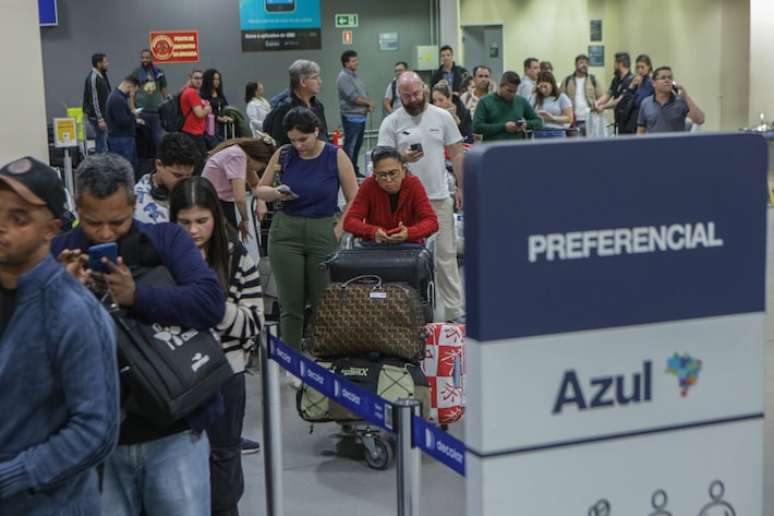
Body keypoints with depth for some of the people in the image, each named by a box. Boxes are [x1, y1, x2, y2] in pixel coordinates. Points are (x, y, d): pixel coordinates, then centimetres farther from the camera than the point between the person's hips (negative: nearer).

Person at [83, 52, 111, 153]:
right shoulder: (93, 78, -17)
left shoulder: (102, 76, 12)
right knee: (101, 146, -7)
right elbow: (94, 100, -20)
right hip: (97, 116, -9)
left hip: (104, 114, 9)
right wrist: (99, 119, -22)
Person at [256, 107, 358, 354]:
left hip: (323, 232, -1)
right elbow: (260, 190, 11)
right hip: (286, 232, 1)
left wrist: (338, 231, -6)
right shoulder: (283, 155, 2)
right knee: (290, 303, 2)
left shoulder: (336, 156, -3)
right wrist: (277, 193, -10)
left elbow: (354, 199, 0)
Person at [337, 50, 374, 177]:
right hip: (351, 117, -9)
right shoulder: (344, 77, -13)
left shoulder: (355, 76, 15)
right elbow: (353, 98, -20)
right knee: (350, 146, -6)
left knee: (357, 145, 14)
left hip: (361, 116, 9)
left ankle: (355, 170, 23)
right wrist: (369, 103, -6)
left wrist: (369, 106, -2)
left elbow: (364, 94, 18)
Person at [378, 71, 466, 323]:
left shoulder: (442, 117, 3)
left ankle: (455, 310, 10)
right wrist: (403, 158, -23)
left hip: (439, 197, 1)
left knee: (446, 254, 5)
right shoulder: (391, 123, -1)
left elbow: (457, 153, 8)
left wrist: (461, 187, 2)